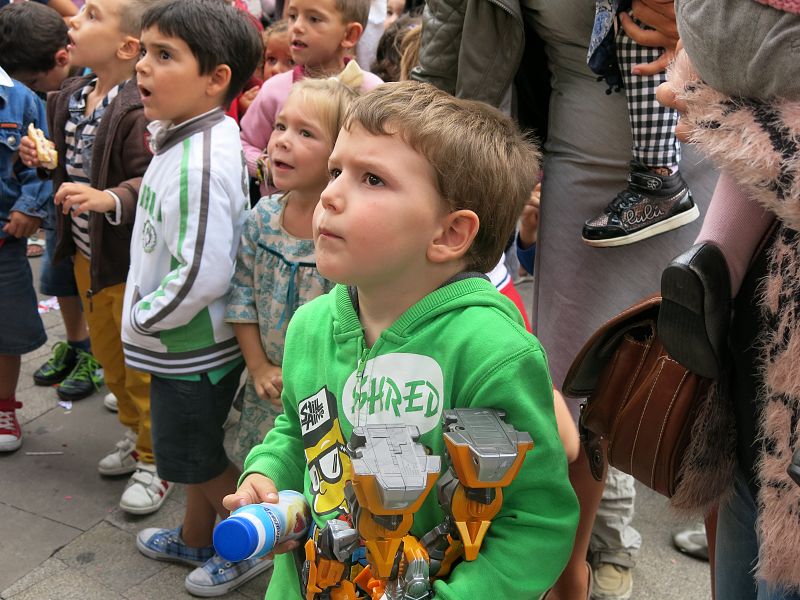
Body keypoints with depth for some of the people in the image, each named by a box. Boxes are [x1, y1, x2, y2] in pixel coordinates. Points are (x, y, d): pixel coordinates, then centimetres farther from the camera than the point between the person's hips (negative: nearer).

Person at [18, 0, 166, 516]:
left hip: (131, 257, -9)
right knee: (109, 354, 23)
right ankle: (135, 436, 43)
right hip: (86, 252, 9)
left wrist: (110, 198, -44)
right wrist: (43, 158, 0)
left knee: (142, 363, 6)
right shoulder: (71, 97, 4)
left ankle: (153, 463, 23)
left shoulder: (138, 111, -23)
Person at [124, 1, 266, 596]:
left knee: (200, 459, 11)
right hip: (185, 341, 10)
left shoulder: (199, 165, -30)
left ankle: (249, 548, 34)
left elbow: (202, 276, -33)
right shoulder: (186, 135, 2)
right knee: (193, 453, 26)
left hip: (192, 345, -10)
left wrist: (142, 315, -18)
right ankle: (195, 540, 48)